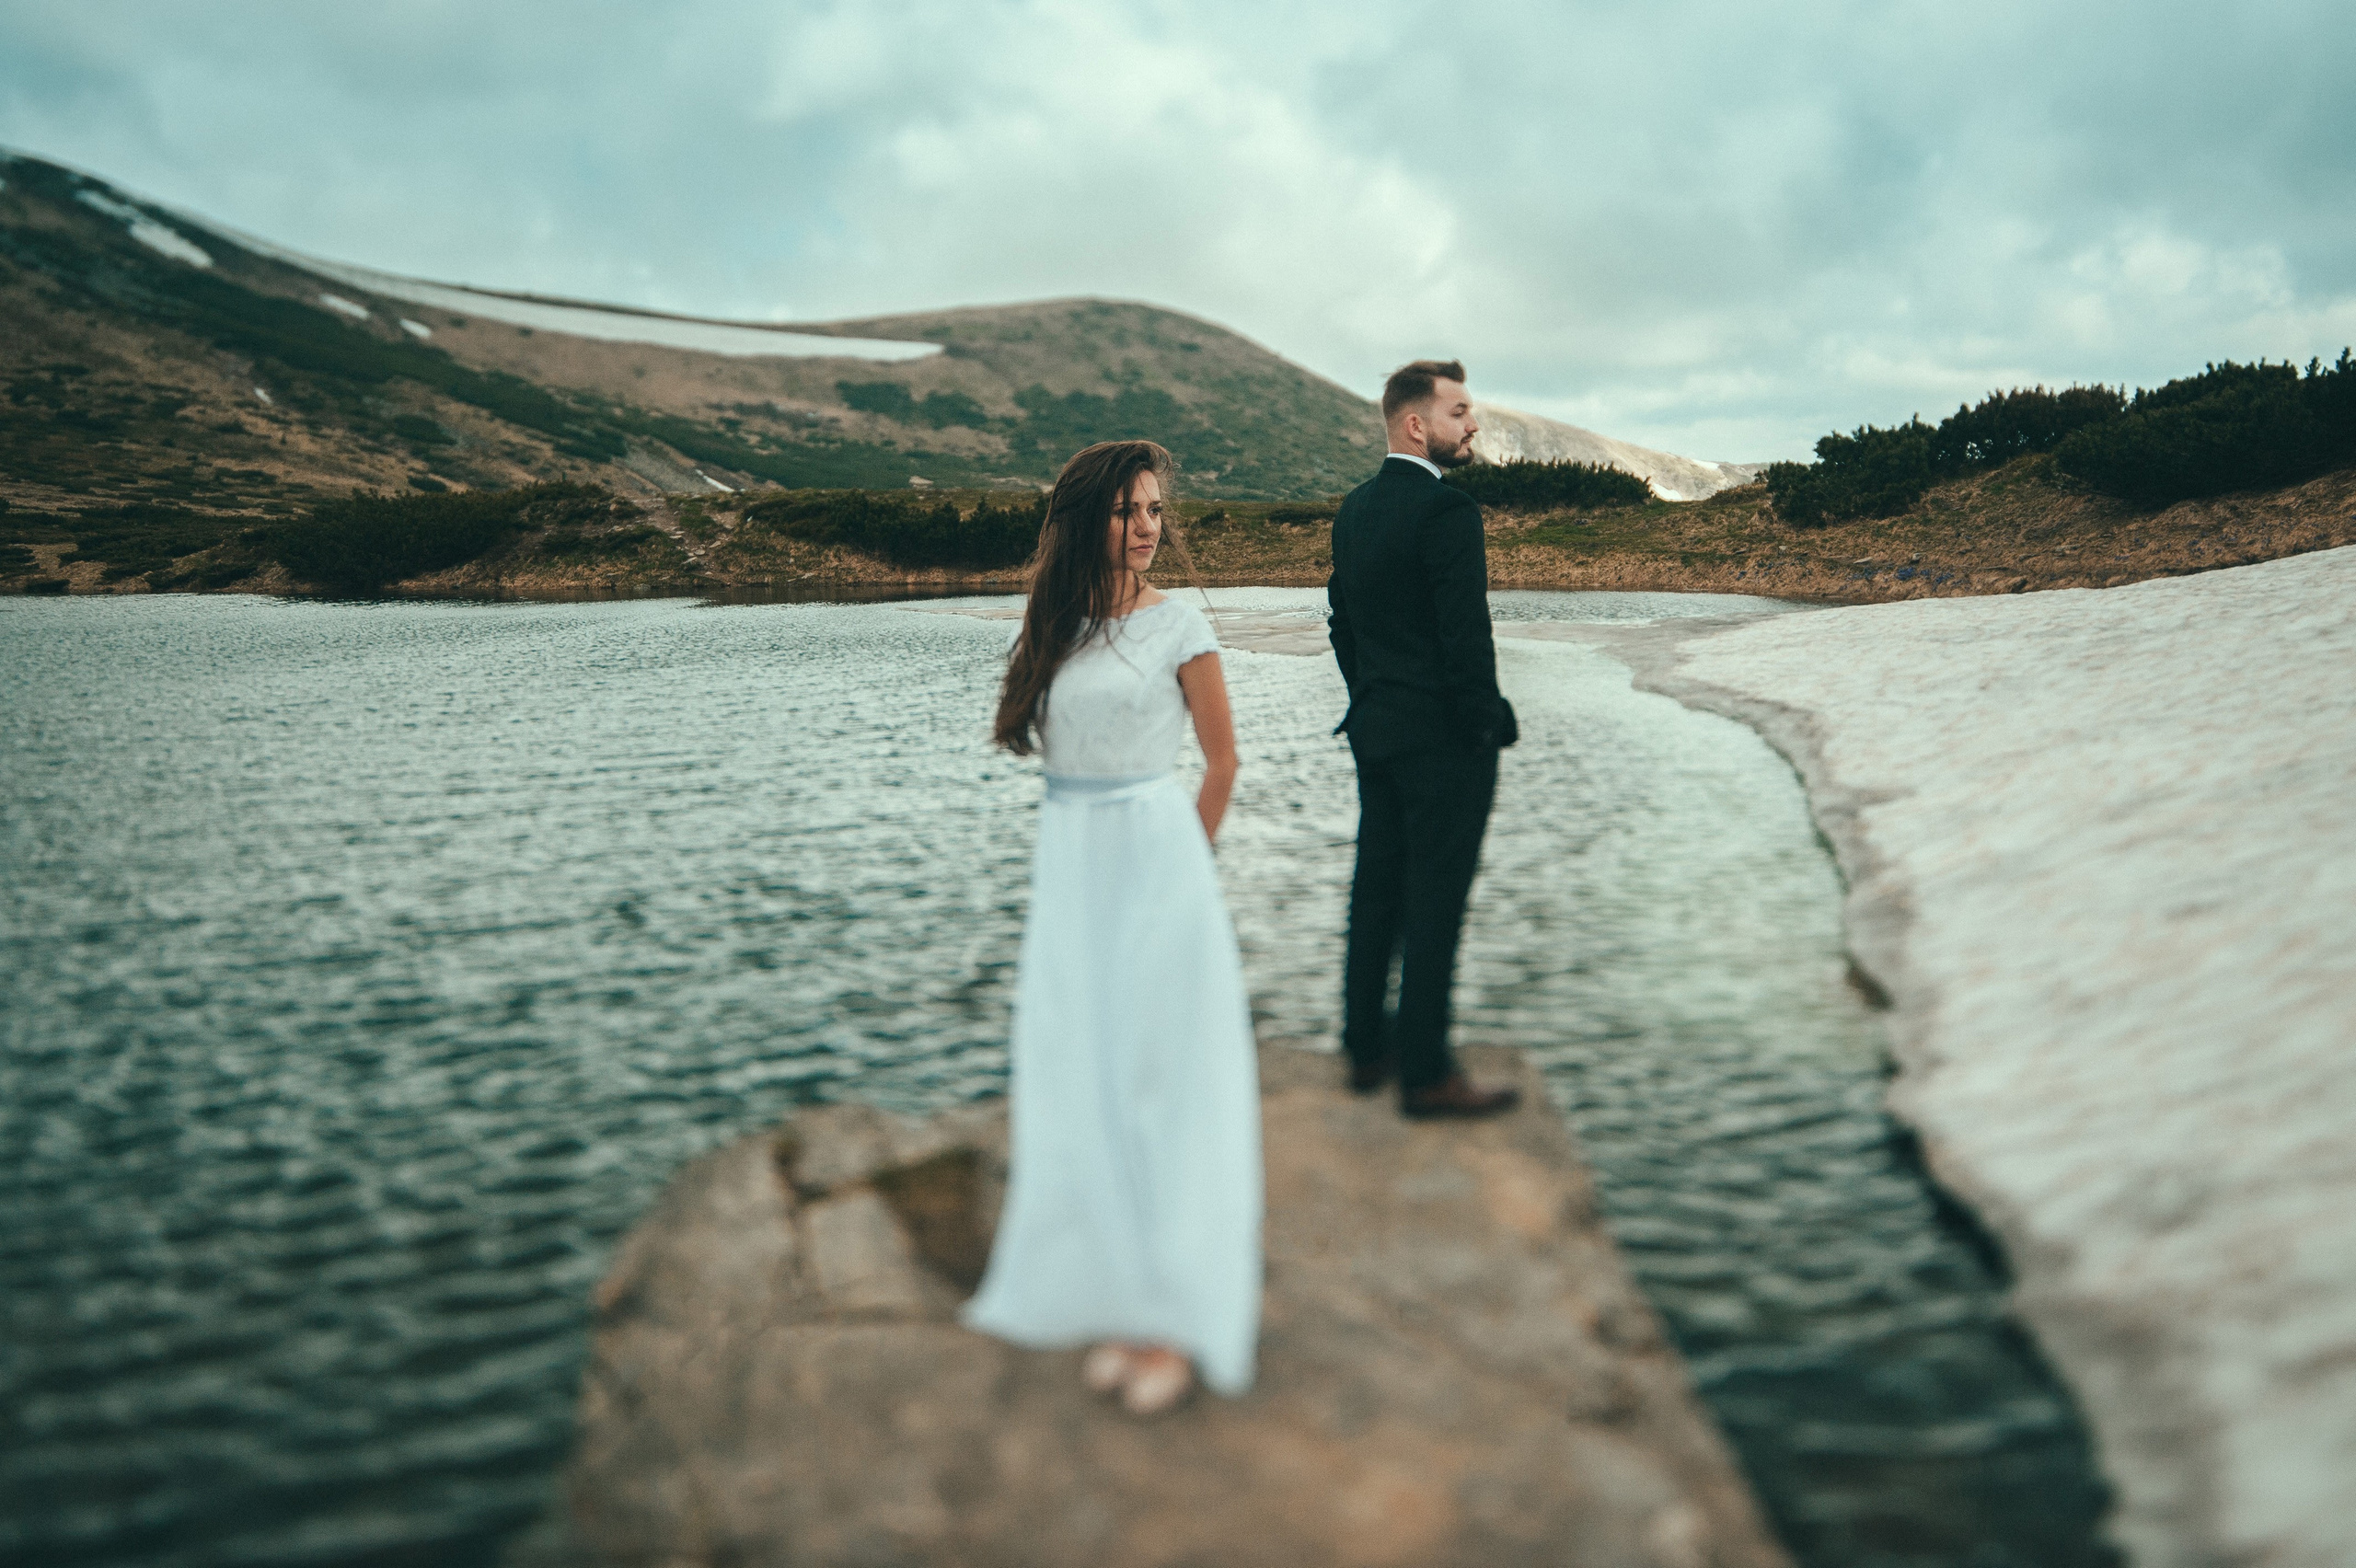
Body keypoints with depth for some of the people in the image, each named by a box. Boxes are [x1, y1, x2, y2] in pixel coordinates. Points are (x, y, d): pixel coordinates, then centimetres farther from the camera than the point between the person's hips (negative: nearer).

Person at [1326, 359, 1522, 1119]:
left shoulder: (1354, 508, 9)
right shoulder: (1447, 510, -18)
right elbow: (1466, 635, -20)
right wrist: (1487, 728, -10)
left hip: (1375, 732, 8)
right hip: (1444, 741, -8)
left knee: (1376, 891, 15)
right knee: (1434, 905, -1)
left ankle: (1366, 1049, 25)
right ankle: (1425, 1073, 6)